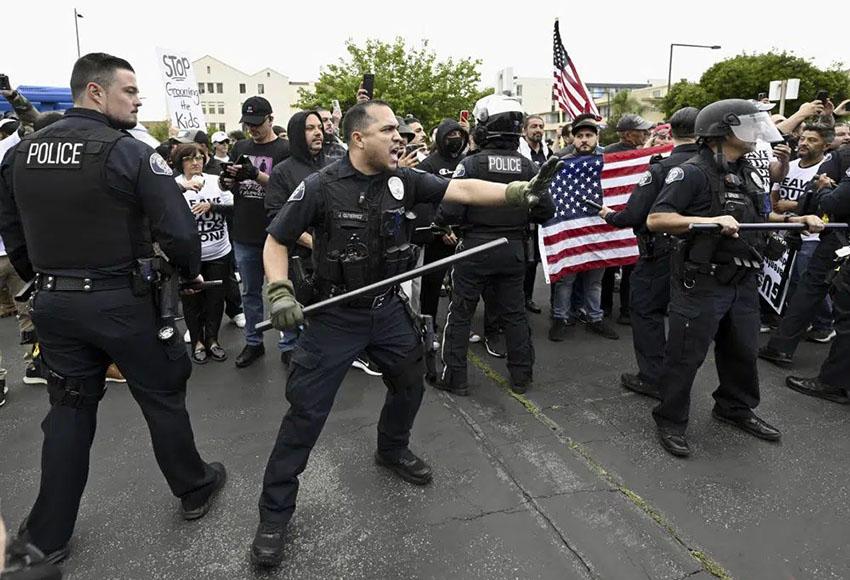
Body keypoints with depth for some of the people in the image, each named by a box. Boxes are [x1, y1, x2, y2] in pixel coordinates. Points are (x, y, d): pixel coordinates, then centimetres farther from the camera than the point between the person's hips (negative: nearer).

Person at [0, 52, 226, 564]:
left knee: (69, 410, 18)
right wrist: (191, 273, -1)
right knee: (163, 397, 13)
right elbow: (178, 230, -20)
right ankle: (194, 490, 32)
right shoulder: (129, 153, -15)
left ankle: (48, 535, 28)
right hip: (120, 301, -5)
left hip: (53, 303, 6)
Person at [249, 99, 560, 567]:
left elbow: (462, 189, -10)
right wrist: (280, 291, -22)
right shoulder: (320, 187, -15)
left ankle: (392, 450, 50)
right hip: (334, 317, -5)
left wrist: (521, 191, -20)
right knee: (306, 411, -1)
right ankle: (275, 511, 17)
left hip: (387, 309, 5)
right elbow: (276, 242, -8)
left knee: (409, 383, 20)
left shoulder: (403, 180, -4)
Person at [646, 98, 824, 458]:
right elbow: (656, 220, -22)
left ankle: (736, 409, 41)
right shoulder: (693, 172, -14)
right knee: (686, 356, 2)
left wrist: (797, 221, 9)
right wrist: (711, 220, -30)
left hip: (743, 282, 8)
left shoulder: (748, 173, 13)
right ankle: (670, 421, 18)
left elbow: (759, 219, 25)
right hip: (701, 283, -8)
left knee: (742, 351, 20)